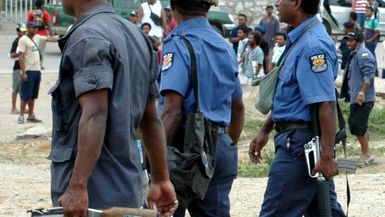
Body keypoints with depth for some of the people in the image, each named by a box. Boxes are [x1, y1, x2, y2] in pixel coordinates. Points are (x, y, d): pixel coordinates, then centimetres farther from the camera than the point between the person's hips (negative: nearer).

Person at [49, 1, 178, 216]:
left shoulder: (87, 37, -13)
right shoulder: (136, 34, 15)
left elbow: (95, 114, -25)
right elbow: (151, 118, 18)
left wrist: (77, 187, -30)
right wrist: (161, 180, 22)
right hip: (127, 190, 9)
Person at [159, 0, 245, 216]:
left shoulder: (178, 44, -11)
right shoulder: (224, 46, 12)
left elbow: (172, 110, -21)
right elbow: (238, 107, 22)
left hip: (186, 144, -7)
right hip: (221, 147, 7)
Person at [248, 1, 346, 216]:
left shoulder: (313, 45, -19)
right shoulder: (300, 40, 13)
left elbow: (326, 104, -25)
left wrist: (327, 156, -28)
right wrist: (265, 131, 25)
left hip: (299, 142, -10)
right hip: (295, 139, 10)